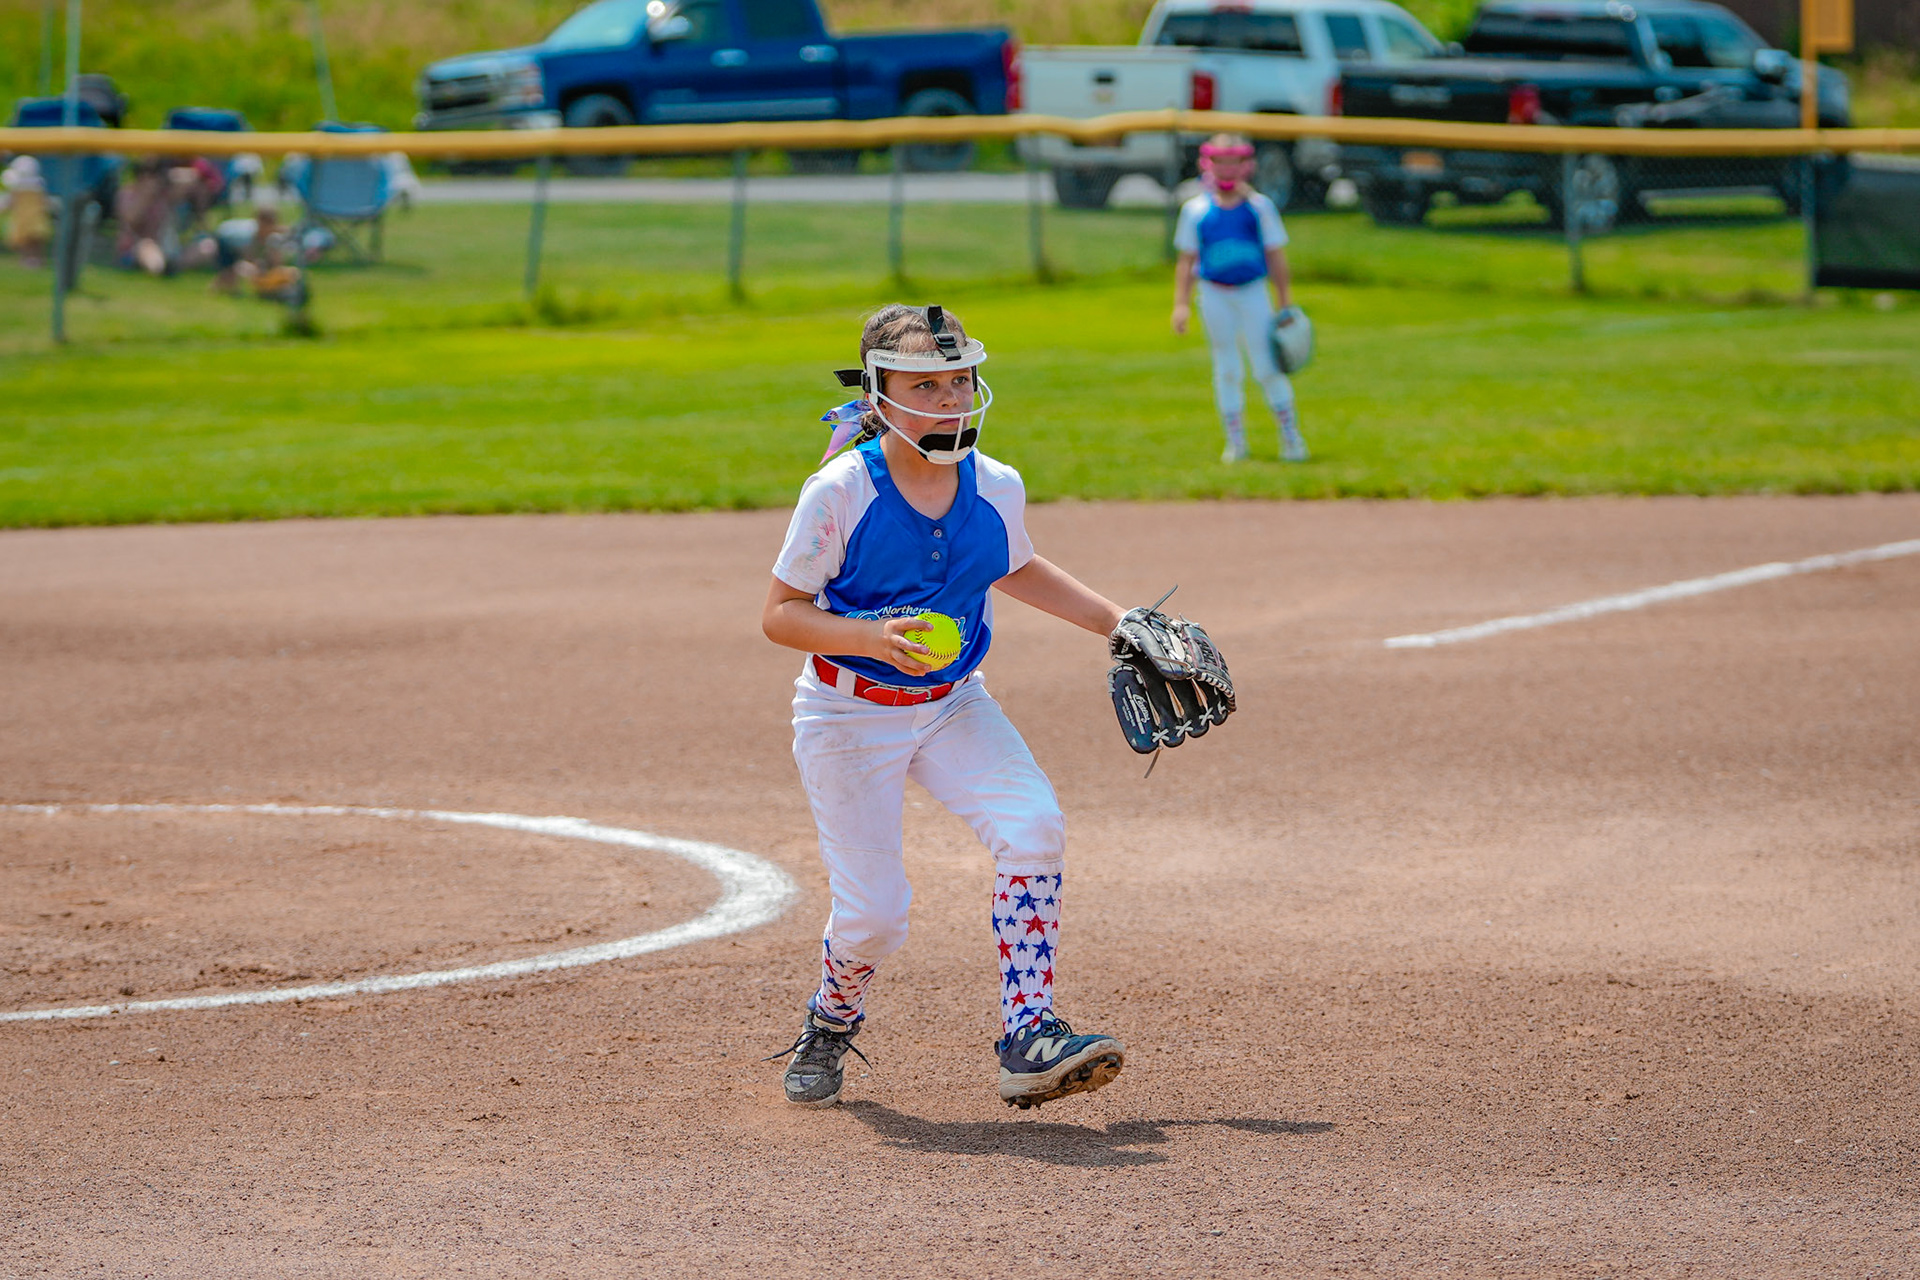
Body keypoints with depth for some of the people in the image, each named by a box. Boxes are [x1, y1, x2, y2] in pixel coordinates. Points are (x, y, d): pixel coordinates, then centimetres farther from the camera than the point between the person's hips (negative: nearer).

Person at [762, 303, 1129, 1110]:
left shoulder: (996, 489, -4)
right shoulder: (840, 492, -19)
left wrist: (1116, 621, 14)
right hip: (849, 717, -4)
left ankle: (1028, 1040, -19)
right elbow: (779, 616, -14)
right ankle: (829, 1029, 28)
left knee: (1033, 827, -22)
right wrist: (870, 637, -31)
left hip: (954, 707, 4)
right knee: (872, 913, -7)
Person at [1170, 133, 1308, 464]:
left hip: (1253, 292, -1)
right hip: (1215, 296, 1)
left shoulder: (1259, 207, 0)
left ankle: (1290, 435, 11)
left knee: (1267, 367, -2)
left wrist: (1285, 303, 5)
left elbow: (1275, 257, 5)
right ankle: (1235, 442, 13)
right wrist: (1181, 303, 1)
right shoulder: (1196, 210, 1)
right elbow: (1187, 260, 6)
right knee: (1227, 370, 5)